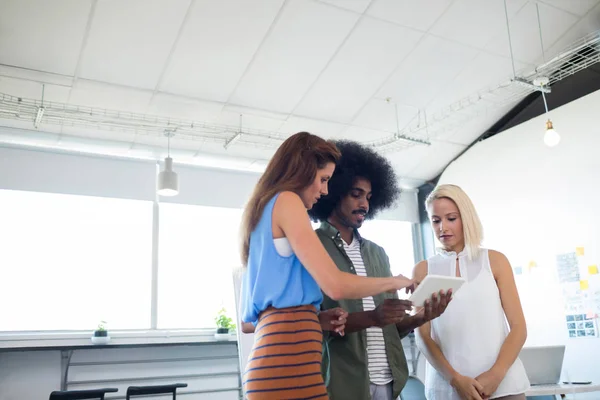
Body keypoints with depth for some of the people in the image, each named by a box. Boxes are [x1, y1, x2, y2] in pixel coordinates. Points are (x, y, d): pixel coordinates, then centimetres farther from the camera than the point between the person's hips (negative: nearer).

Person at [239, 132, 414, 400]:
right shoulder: (286, 200, -3)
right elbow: (335, 285, -15)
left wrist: (319, 316, 14)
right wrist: (394, 282, 3)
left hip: (272, 362, 9)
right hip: (289, 363, -9)